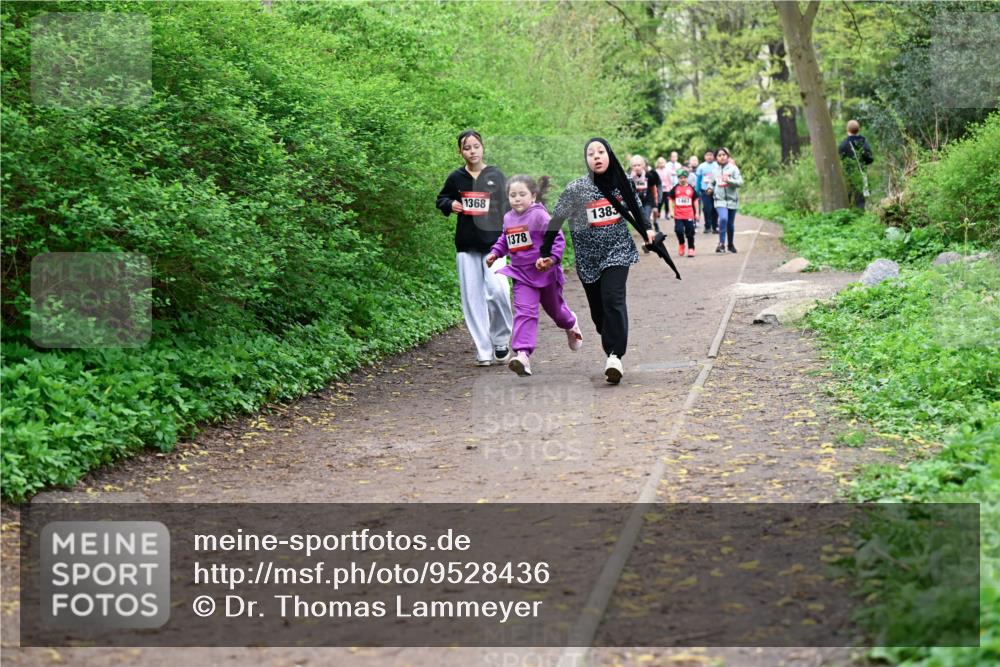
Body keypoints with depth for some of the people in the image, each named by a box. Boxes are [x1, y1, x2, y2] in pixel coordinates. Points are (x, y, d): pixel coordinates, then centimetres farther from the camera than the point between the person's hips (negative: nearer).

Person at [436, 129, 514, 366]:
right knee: (473, 297, 2)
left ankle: (501, 339, 5)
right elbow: (441, 199, 20)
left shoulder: (495, 175, 2)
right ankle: (483, 351, 9)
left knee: (497, 289, -18)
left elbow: (506, 208, 7)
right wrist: (450, 205, -3)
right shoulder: (456, 178, 5)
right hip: (466, 246, 2)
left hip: (493, 242, -2)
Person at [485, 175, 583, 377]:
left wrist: (552, 258, -29)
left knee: (554, 308, 19)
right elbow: (504, 240, 22)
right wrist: (495, 252, 7)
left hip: (546, 274, -3)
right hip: (522, 274, 3)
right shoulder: (508, 218, 4)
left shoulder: (540, 216, -16)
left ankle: (571, 324, 55)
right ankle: (523, 354, -24)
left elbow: (557, 238, -18)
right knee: (524, 312, -14)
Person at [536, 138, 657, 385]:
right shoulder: (576, 189, -7)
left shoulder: (622, 183, 1)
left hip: (618, 251, 0)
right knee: (598, 309, 2)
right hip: (589, 257, 0)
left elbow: (636, 207, 22)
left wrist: (646, 229, 10)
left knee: (613, 300, -18)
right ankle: (613, 350, 21)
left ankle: (615, 356, -25)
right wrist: (545, 254, 0)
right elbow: (555, 221, 0)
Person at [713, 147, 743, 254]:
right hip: (720, 199, 0)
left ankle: (730, 244, 31)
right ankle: (721, 244, -19)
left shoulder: (733, 168, -5)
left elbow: (740, 182, -12)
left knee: (730, 223, 10)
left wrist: (729, 180, -27)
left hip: (732, 199, 0)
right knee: (723, 218, -24)